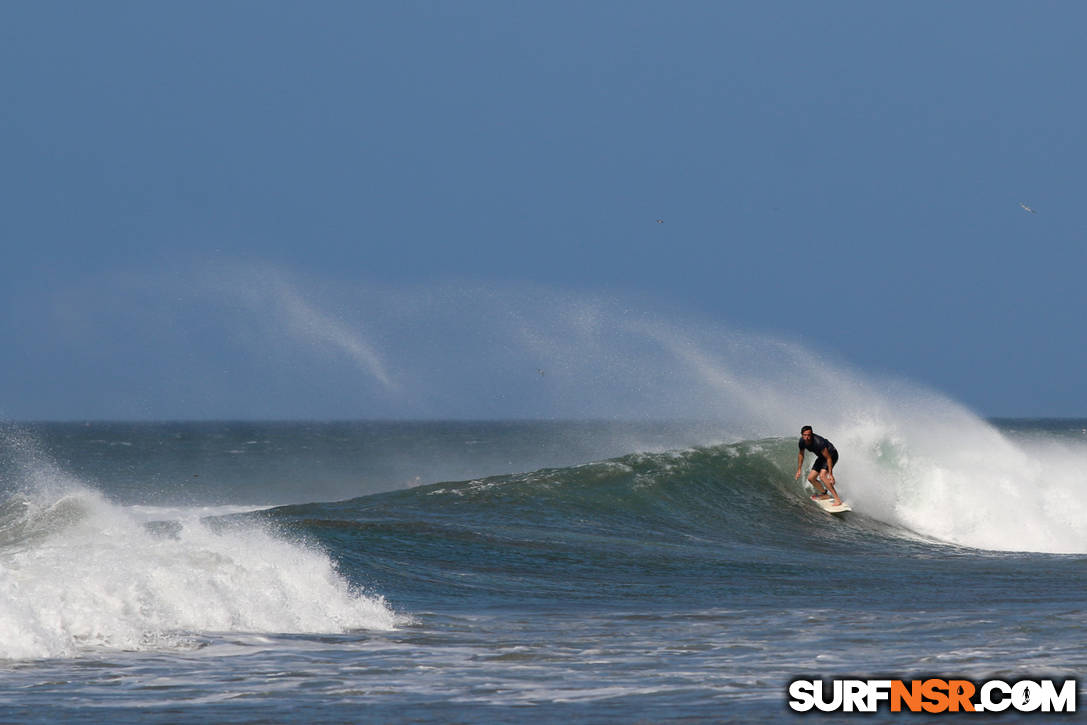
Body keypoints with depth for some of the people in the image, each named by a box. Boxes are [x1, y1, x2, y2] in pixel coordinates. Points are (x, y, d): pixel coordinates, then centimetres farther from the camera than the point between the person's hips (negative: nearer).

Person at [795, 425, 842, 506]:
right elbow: (801, 454, 7)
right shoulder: (802, 441, -14)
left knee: (822, 476, -28)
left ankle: (837, 499, -26)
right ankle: (824, 494, 28)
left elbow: (828, 458, -31)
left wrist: (830, 474, -33)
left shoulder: (818, 442, -36)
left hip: (831, 454, -8)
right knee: (811, 478, 4)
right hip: (821, 457, 8)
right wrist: (799, 470, 10)